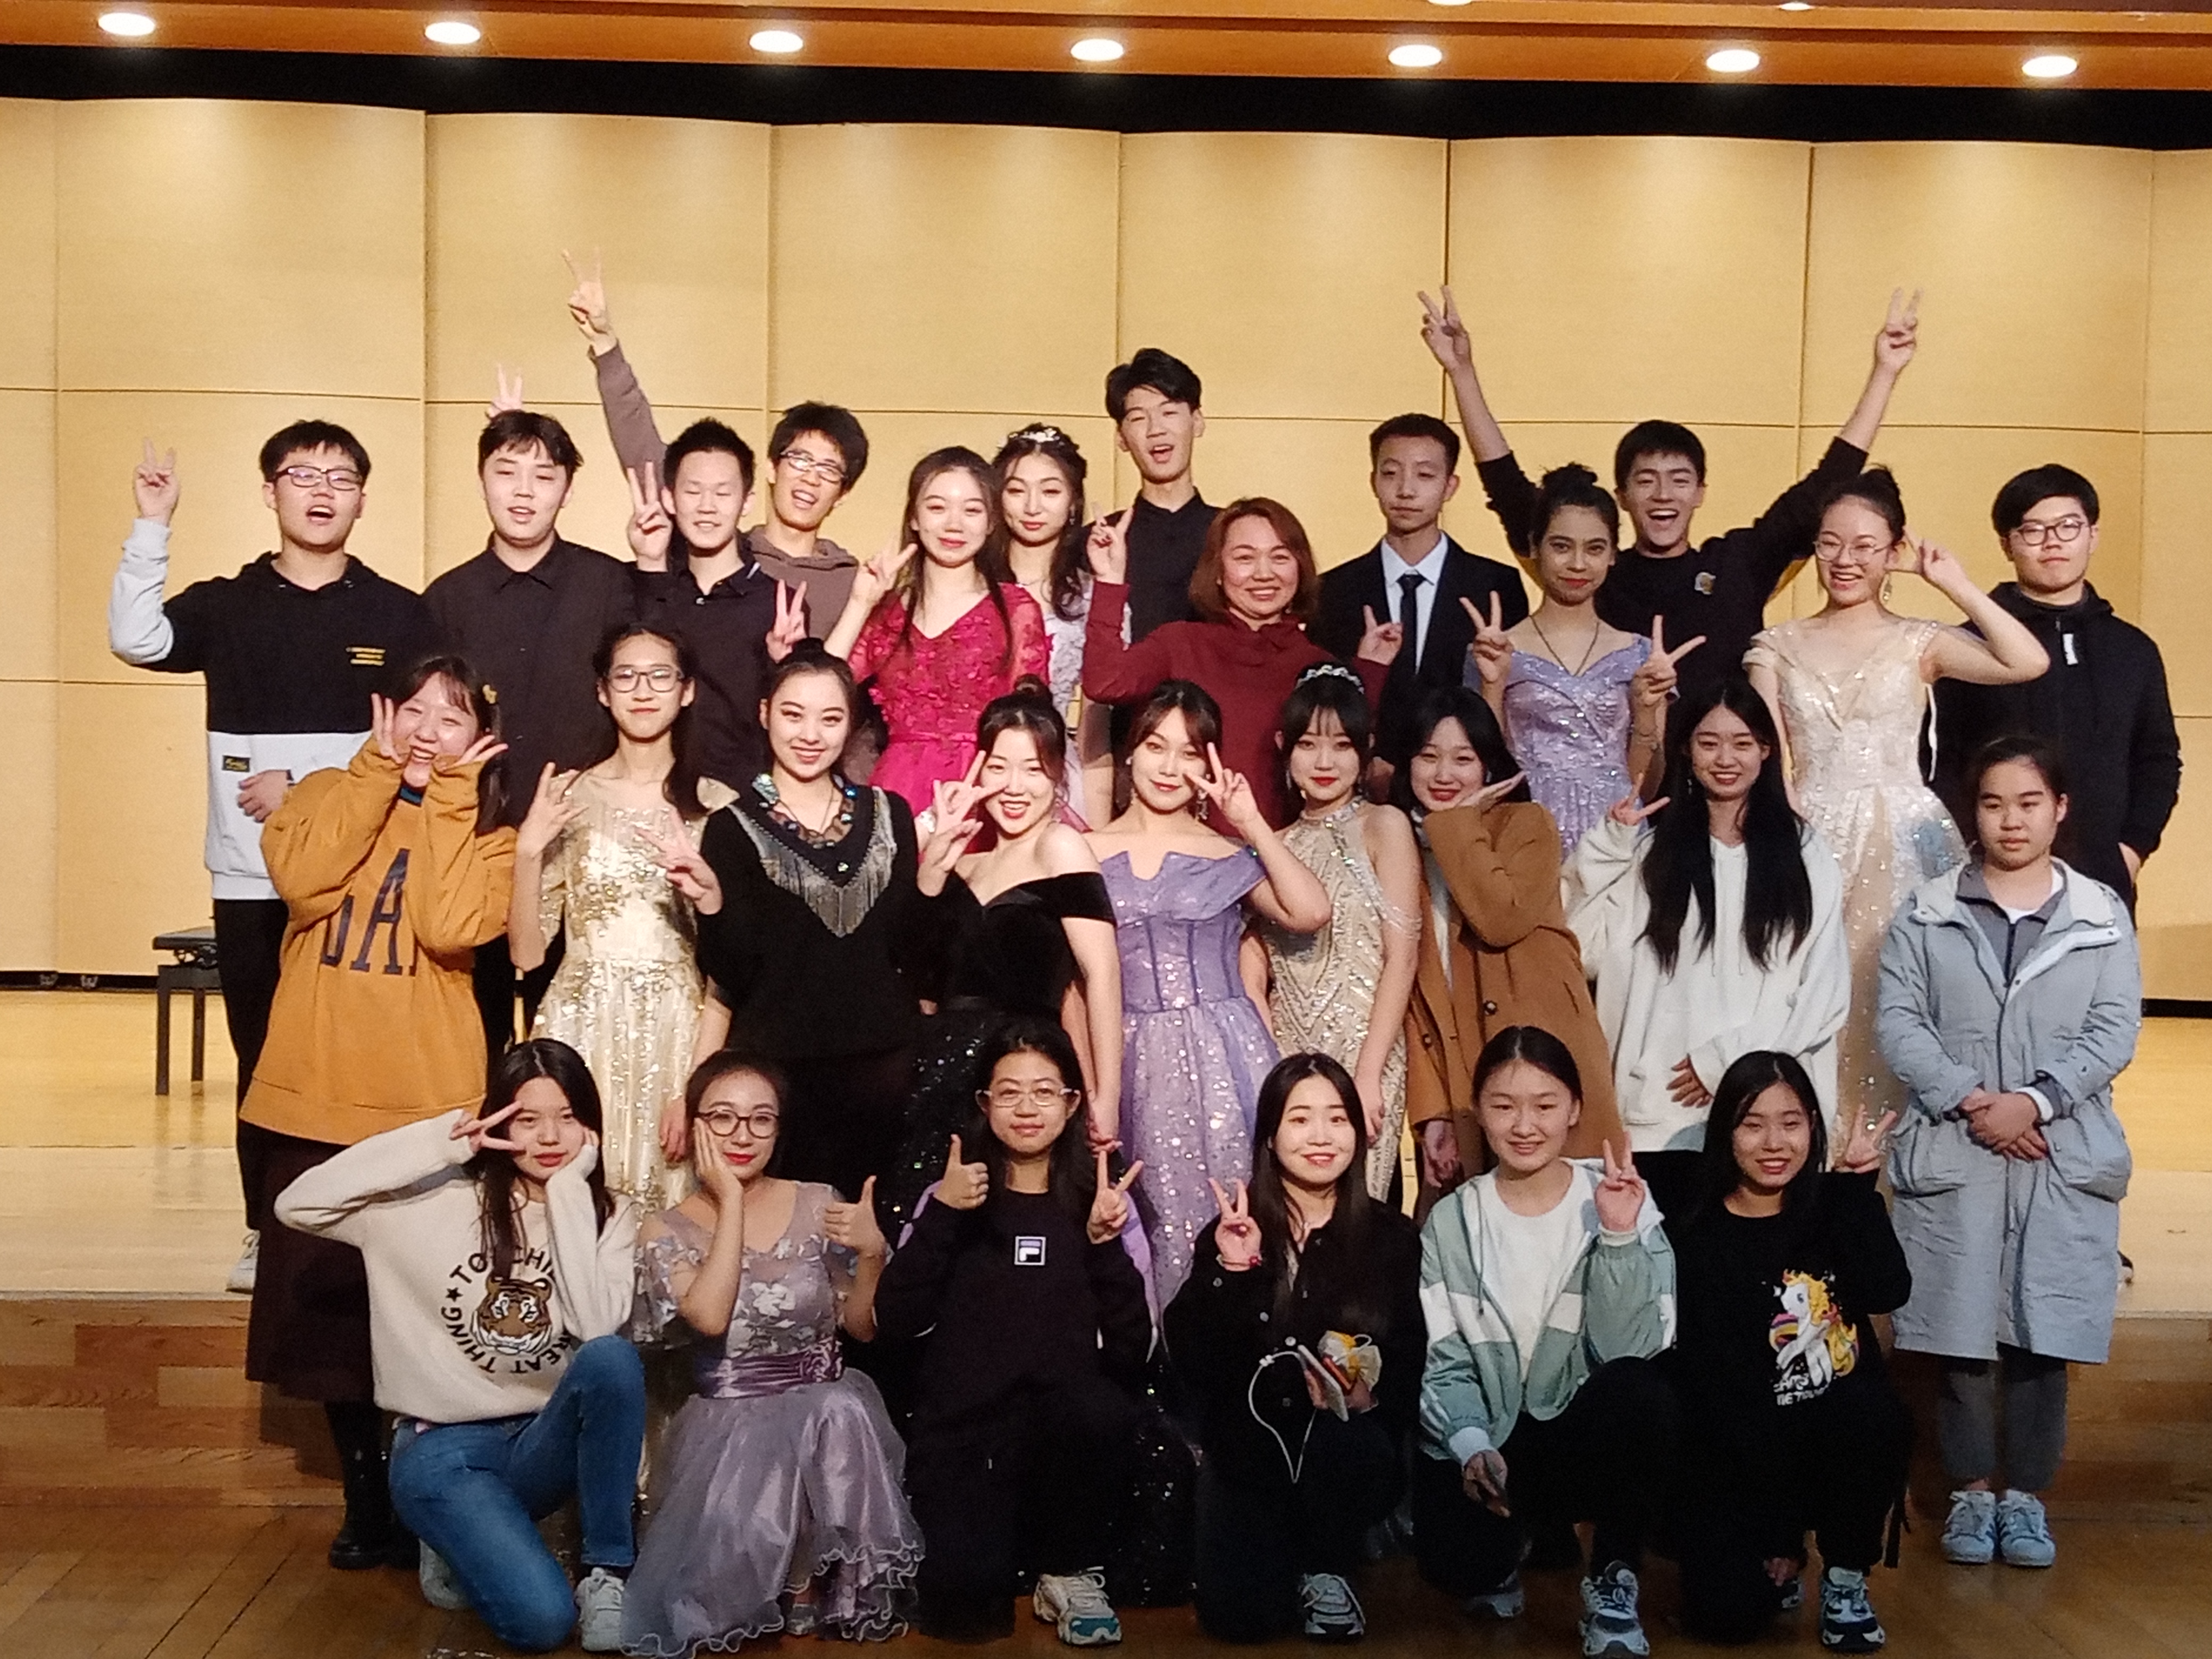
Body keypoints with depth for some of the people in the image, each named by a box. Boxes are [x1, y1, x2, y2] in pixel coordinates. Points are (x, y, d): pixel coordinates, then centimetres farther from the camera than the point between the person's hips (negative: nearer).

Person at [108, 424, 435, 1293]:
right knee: (263, 1058, 6)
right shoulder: (226, 606, 7)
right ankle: (269, 1230, 16)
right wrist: (153, 526, -17)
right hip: (251, 878, 1)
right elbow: (136, 639, -12)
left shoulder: (399, 615, 3)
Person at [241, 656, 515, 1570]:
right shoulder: (327, 794, 8)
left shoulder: (490, 834, 4)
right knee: (328, 1296, 8)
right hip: (317, 1096, 2)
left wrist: (445, 796, -9)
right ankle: (365, 1497, 24)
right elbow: (299, 878, -14)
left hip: (429, 1105, -2)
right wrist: (381, 769, -10)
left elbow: (451, 929, -16)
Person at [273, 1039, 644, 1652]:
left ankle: (608, 1569, -16)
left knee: (612, 1357, -32)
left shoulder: (610, 1215, 1)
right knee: (541, 1618, -26)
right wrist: (437, 1143, -18)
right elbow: (297, 1205, -16)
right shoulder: (445, 1202, -4)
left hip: (545, 1443, 2)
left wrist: (569, 1191, -16)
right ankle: (461, 1543, 9)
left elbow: (596, 1327, -18)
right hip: (444, 1447, -2)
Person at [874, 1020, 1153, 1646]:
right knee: (966, 1601, -27)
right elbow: (896, 1322, -5)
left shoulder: (1102, 1201, 6)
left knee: (1102, 1408, -36)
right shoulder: (952, 1198, 7)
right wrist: (942, 1216, -12)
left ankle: (1071, 1570, -8)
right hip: (963, 1429, 0)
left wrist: (1104, 1242, -14)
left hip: (1070, 1431, 0)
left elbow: (1133, 1348, -3)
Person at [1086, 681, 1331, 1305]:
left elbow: (1309, 913, -9)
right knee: (1169, 1223, -2)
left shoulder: (1229, 855, 8)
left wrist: (1254, 824, -6)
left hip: (1224, 1052, 0)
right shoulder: (1090, 854, 9)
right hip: (1140, 1057, 0)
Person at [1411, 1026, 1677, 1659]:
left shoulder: (1622, 1201, -3)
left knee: (1637, 1393, -35)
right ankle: (1500, 1558, 12)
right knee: (1455, 1560, -29)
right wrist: (1472, 1446, -20)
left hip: (1589, 1438, -1)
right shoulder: (1451, 1222, 2)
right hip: (1484, 1445, 1)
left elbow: (1629, 1349, -14)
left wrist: (1619, 1237, -25)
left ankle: (1613, 1580, -10)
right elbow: (1442, 1361, -3)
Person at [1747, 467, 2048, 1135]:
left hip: (1902, 842, -1)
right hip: (1809, 843, 1)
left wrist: (1952, 581, -6)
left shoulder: (1919, 642, 4)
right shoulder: (1777, 647, 8)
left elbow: (2027, 662, -12)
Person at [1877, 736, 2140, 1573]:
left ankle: (2025, 1492, 15)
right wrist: (1968, 1100, -13)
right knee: (1963, 1329, 1)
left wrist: (2034, 1099, -12)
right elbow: (1899, 1021, -1)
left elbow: (2114, 1034, 1)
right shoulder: (1927, 914, 7)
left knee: (2044, 1333, 2)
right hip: (1951, 1154, 0)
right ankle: (1971, 1489, 15)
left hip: (2065, 1156, 1)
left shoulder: (2101, 917, 8)